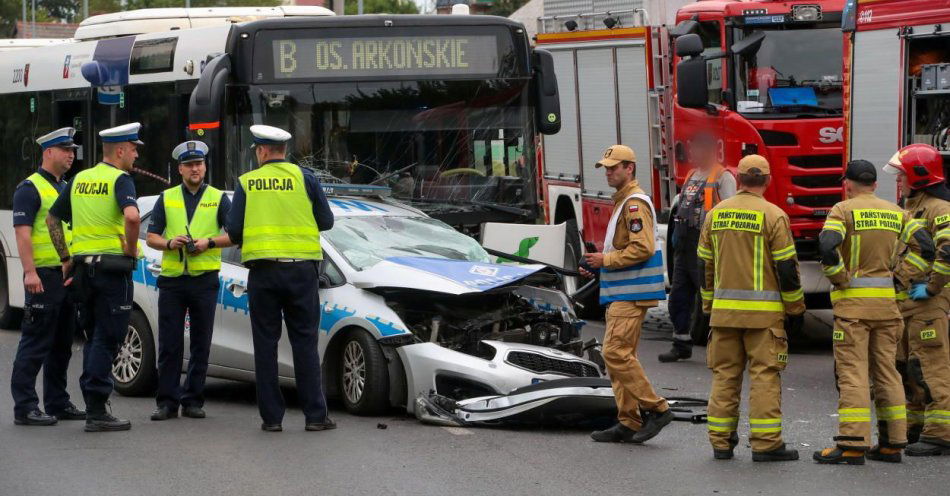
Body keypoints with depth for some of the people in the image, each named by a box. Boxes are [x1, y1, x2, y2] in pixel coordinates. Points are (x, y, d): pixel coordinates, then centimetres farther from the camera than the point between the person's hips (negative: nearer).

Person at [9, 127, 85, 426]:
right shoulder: (30, 188, -7)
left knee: (62, 345, 12)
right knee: (35, 345, -8)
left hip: (69, 276, 9)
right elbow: (22, 232, -15)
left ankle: (57, 402, 19)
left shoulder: (68, 189, 19)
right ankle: (25, 407, -6)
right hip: (44, 276, -9)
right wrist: (30, 272, -23)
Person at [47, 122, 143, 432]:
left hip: (82, 266, 7)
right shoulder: (120, 179, -9)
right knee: (106, 339, -4)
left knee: (94, 339, 15)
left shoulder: (80, 180, 13)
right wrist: (131, 249, -13)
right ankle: (97, 412, -7)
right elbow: (132, 216, -28)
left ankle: (94, 406, 16)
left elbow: (52, 219, 19)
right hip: (112, 266, -7)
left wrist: (66, 259, 20)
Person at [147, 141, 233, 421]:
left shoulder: (218, 199, 8)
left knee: (201, 345, 3)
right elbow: (151, 237, 10)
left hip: (204, 280, -1)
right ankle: (167, 402, 2)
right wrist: (169, 243, -10)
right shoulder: (166, 199, 13)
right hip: (171, 279, 1)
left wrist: (209, 243, -14)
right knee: (169, 344, -1)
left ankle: (193, 401, 9)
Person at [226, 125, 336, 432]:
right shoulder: (304, 178, 1)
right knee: (305, 342, 4)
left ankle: (271, 416, 3)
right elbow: (326, 221, 4)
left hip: (262, 271, 0)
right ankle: (315, 415, 0)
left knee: (265, 343, 6)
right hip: (301, 269, 0)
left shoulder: (246, 182, 2)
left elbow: (233, 230, 0)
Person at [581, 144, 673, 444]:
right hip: (620, 293, 11)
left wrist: (606, 260, -15)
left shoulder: (635, 203, -12)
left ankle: (656, 409, -11)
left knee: (616, 352, -15)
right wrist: (596, 266, 15)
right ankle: (629, 422, 10)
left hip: (631, 293, -11)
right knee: (619, 355, 9)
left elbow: (642, 248, -22)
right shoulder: (622, 202, 21)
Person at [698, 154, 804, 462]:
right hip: (763, 312, -4)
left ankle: (721, 441, 11)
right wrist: (796, 307, 4)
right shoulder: (772, 216, -7)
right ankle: (766, 444, -4)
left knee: (724, 374, 9)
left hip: (724, 310, 4)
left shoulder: (716, 214, 8)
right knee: (765, 374, -2)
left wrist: (709, 305, 23)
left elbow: (705, 264, 13)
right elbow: (786, 266, -7)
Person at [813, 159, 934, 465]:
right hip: (886, 301, 5)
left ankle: (853, 445, -11)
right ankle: (893, 442, 13)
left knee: (852, 372, -6)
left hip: (853, 302, -5)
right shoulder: (895, 212, 11)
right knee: (886, 370, 12)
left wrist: (839, 278, -10)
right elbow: (925, 245, 3)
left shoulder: (844, 210, -5)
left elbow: (827, 245, -22)